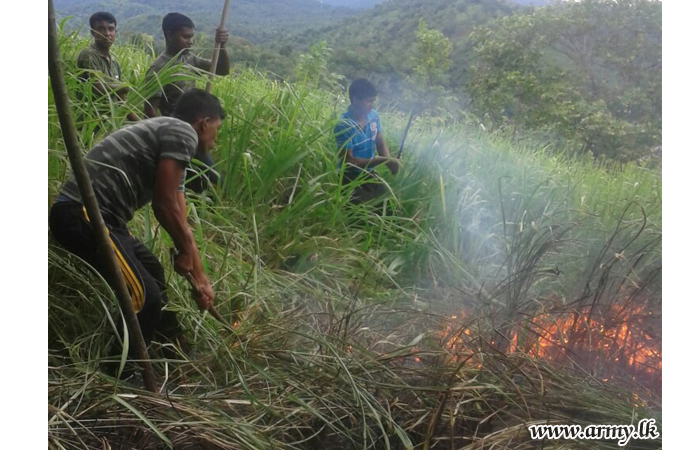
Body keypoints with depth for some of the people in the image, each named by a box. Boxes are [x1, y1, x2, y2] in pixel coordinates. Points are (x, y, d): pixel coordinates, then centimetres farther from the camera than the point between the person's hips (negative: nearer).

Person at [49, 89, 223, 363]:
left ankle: (173, 347, 40)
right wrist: (186, 252, 2)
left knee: (152, 274, 24)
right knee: (145, 298, -9)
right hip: (83, 215, -11)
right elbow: (164, 205, -13)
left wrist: (200, 278, 25)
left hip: (97, 216, 11)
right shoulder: (182, 133, -7)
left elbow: (180, 223, 25)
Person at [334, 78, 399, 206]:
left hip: (370, 175, 6)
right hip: (351, 180, -6)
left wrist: (389, 161, -14)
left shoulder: (373, 116, -2)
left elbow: (380, 144, 9)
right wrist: (382, 160, -24)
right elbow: (348, 161, -22)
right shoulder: (343, 126, -22)